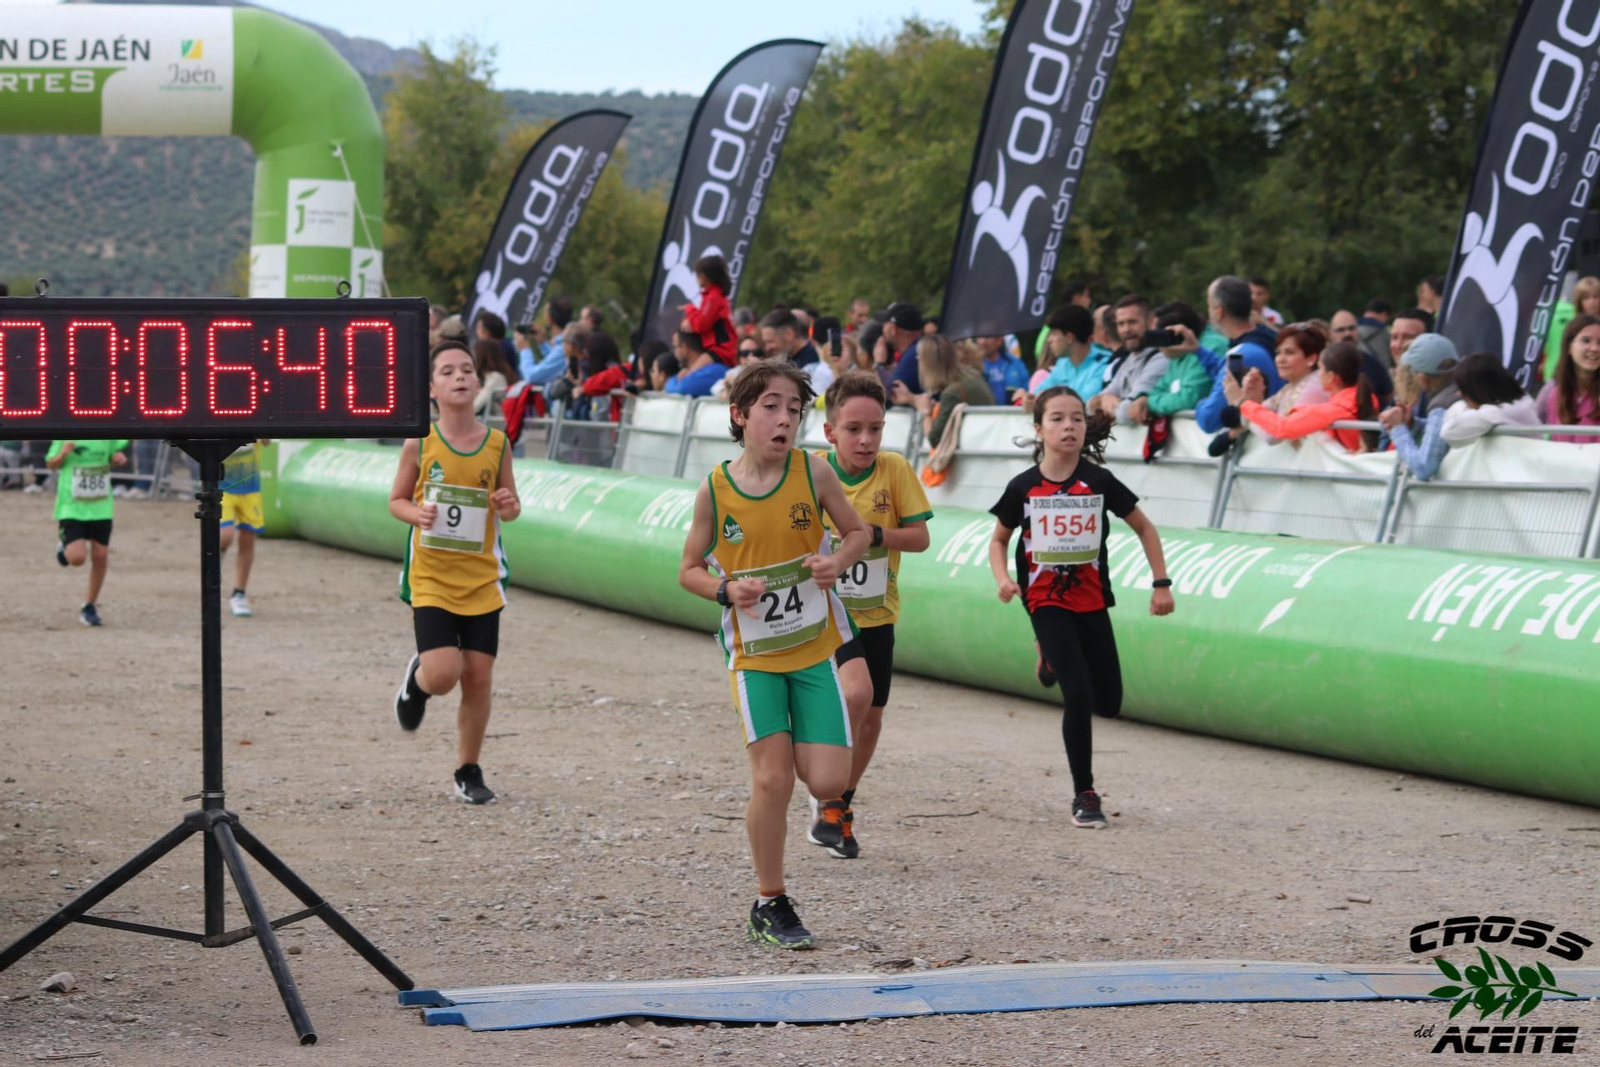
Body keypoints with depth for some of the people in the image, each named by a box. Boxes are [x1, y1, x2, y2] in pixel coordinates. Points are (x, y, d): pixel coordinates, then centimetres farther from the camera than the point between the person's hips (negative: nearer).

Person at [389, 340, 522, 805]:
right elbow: (396, 500, 4)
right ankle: (416, 679, 22)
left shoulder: (497, 444, 0)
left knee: (479, 679, 2)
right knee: (443, 674, -16)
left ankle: (469, 771, 20)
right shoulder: (420, 443, -6)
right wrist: (417, 514, -18)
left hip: (482, 580, 2)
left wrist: (509, 507, -11)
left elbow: (510, 502, 12)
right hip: (431, 578, -2)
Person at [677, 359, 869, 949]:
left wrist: (838, 561, -14)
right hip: (754, 651, -1)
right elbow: (689, 570, 4)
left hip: (815, 644, 1)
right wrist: (726, 589, -16)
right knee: (771, 778, -8)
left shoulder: (813, 471, -6)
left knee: (828, 782, -7)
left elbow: (858, 531, 7)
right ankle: (770, 903, 8)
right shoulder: (715, 489, -6)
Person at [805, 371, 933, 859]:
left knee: (871, 715, 11)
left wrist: (875, 534, -24)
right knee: (855, 691, -26)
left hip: (876, 612, 3)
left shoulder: (894, 470, -9)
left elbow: (920, 536, -8)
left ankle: (844, 805, 35)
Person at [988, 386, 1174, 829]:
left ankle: (1055, 660, 39)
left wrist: (1161, 583, 1)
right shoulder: (1024, 487, -7)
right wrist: (1003, 578, -12)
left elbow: (1145, 529, 6)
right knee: (1078, 696, -15)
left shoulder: (1099, 482, -6)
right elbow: (999, 541, 7)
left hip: (1092, 599, 3)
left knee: (1109, 703, 7)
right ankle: (1084, 795, 0)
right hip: (1047, 600, -3)